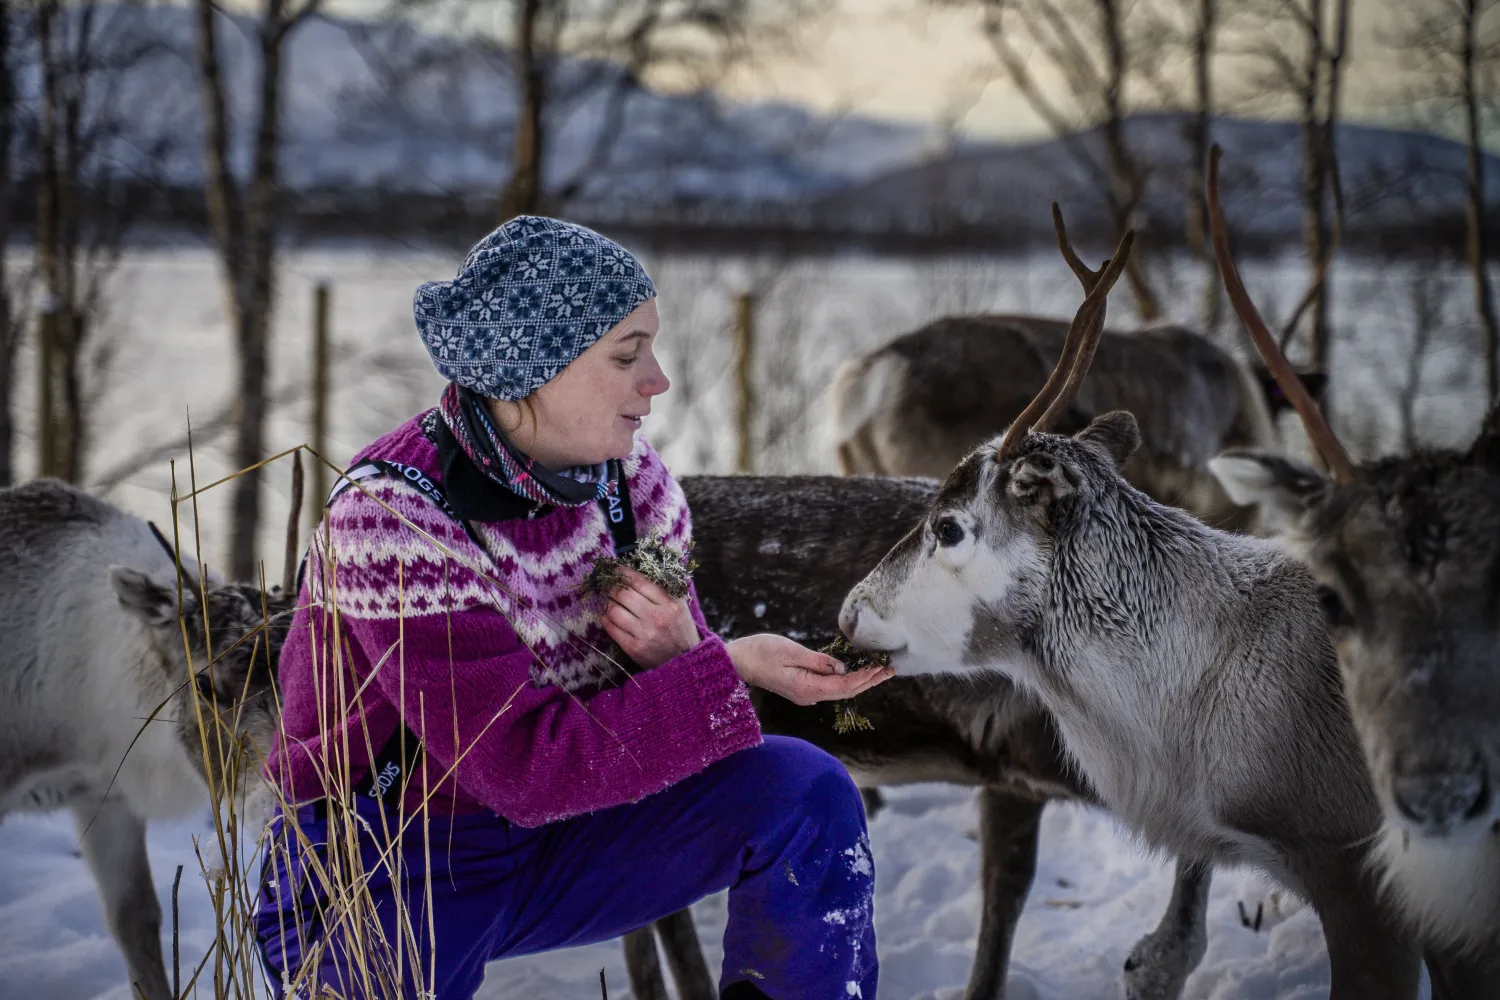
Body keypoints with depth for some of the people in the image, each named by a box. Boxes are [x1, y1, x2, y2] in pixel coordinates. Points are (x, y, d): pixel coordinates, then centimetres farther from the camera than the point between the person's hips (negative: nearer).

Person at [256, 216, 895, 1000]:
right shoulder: (392, 519, -25)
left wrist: (671, 649, -23)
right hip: (380, 870, -5)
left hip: (552, 843, 5)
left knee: (806, 792, -13)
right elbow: (527, 766, -29)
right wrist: (728, 671, -31)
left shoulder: (629, 479, -6)